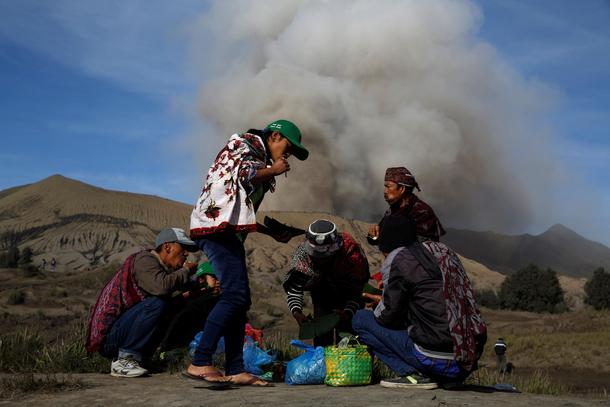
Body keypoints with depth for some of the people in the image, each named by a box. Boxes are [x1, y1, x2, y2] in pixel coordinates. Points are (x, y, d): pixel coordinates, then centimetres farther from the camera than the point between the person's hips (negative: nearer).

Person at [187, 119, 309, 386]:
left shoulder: (259, 163, 28)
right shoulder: (245, 143, 5)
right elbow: (243, 174, -16)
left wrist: (273, 233, 21)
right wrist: (273, 170, 2)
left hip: (230, 230, 10)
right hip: (216, 222, -10)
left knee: (238, 300, 4)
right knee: (235, 294, -19)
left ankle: (235, 370, 4)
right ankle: (199, 363, -21)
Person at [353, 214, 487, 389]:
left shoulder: (398, 259, -5)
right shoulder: (443, 251, 17)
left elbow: (388, 314, -4)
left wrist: (377, 311, 20)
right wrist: (384, 301, 30)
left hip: (437, 360, -8)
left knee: (361, 319, 5)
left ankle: (414, 374, -4)